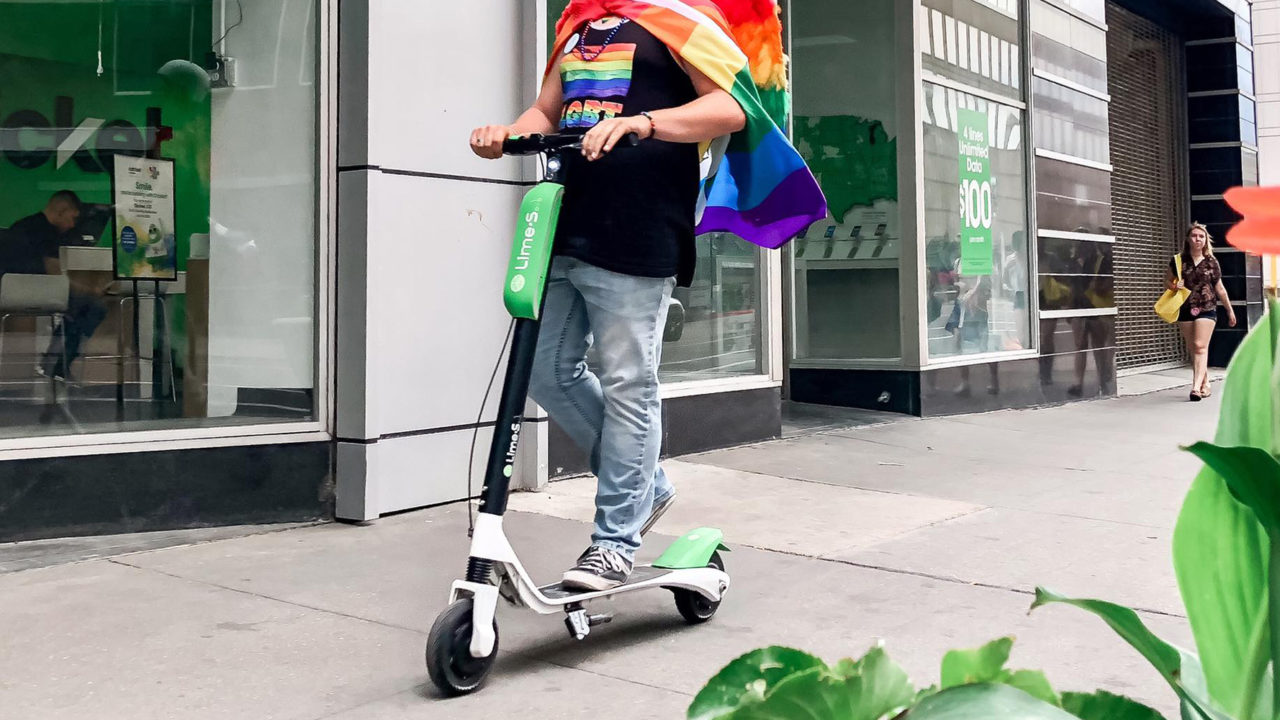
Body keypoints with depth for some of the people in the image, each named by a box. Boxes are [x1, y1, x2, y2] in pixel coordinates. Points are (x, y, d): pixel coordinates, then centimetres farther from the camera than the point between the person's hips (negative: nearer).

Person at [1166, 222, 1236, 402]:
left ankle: (1197, 387, -21)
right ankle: (1205, 383, 24)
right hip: (1185, 310, 2)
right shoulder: (1179, 261, 2)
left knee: (1200, 346, -14)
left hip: (1207, 308, -2)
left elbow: (1219, 289, 11)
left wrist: (1230, 310, 15)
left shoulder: (1211, 263, 2)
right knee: (1192, 349, 8)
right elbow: (1168, 279, 13)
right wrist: (1174, 286, -11)